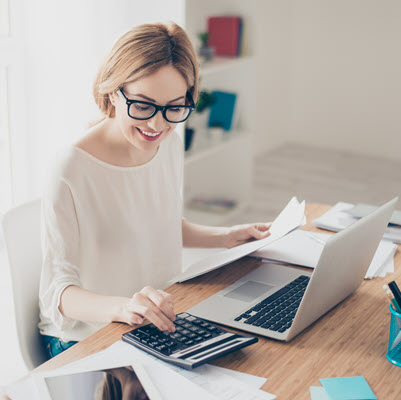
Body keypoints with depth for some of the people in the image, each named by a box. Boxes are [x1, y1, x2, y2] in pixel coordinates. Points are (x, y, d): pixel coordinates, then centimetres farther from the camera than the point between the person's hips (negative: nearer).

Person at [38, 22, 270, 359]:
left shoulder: (171, 145, 1)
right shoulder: (72, 174, -24)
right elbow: (57, 291, -24)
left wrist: (227, 237, 9)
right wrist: (123, 306, -42)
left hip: (161, 321, 7)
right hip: (87, 340, -6)